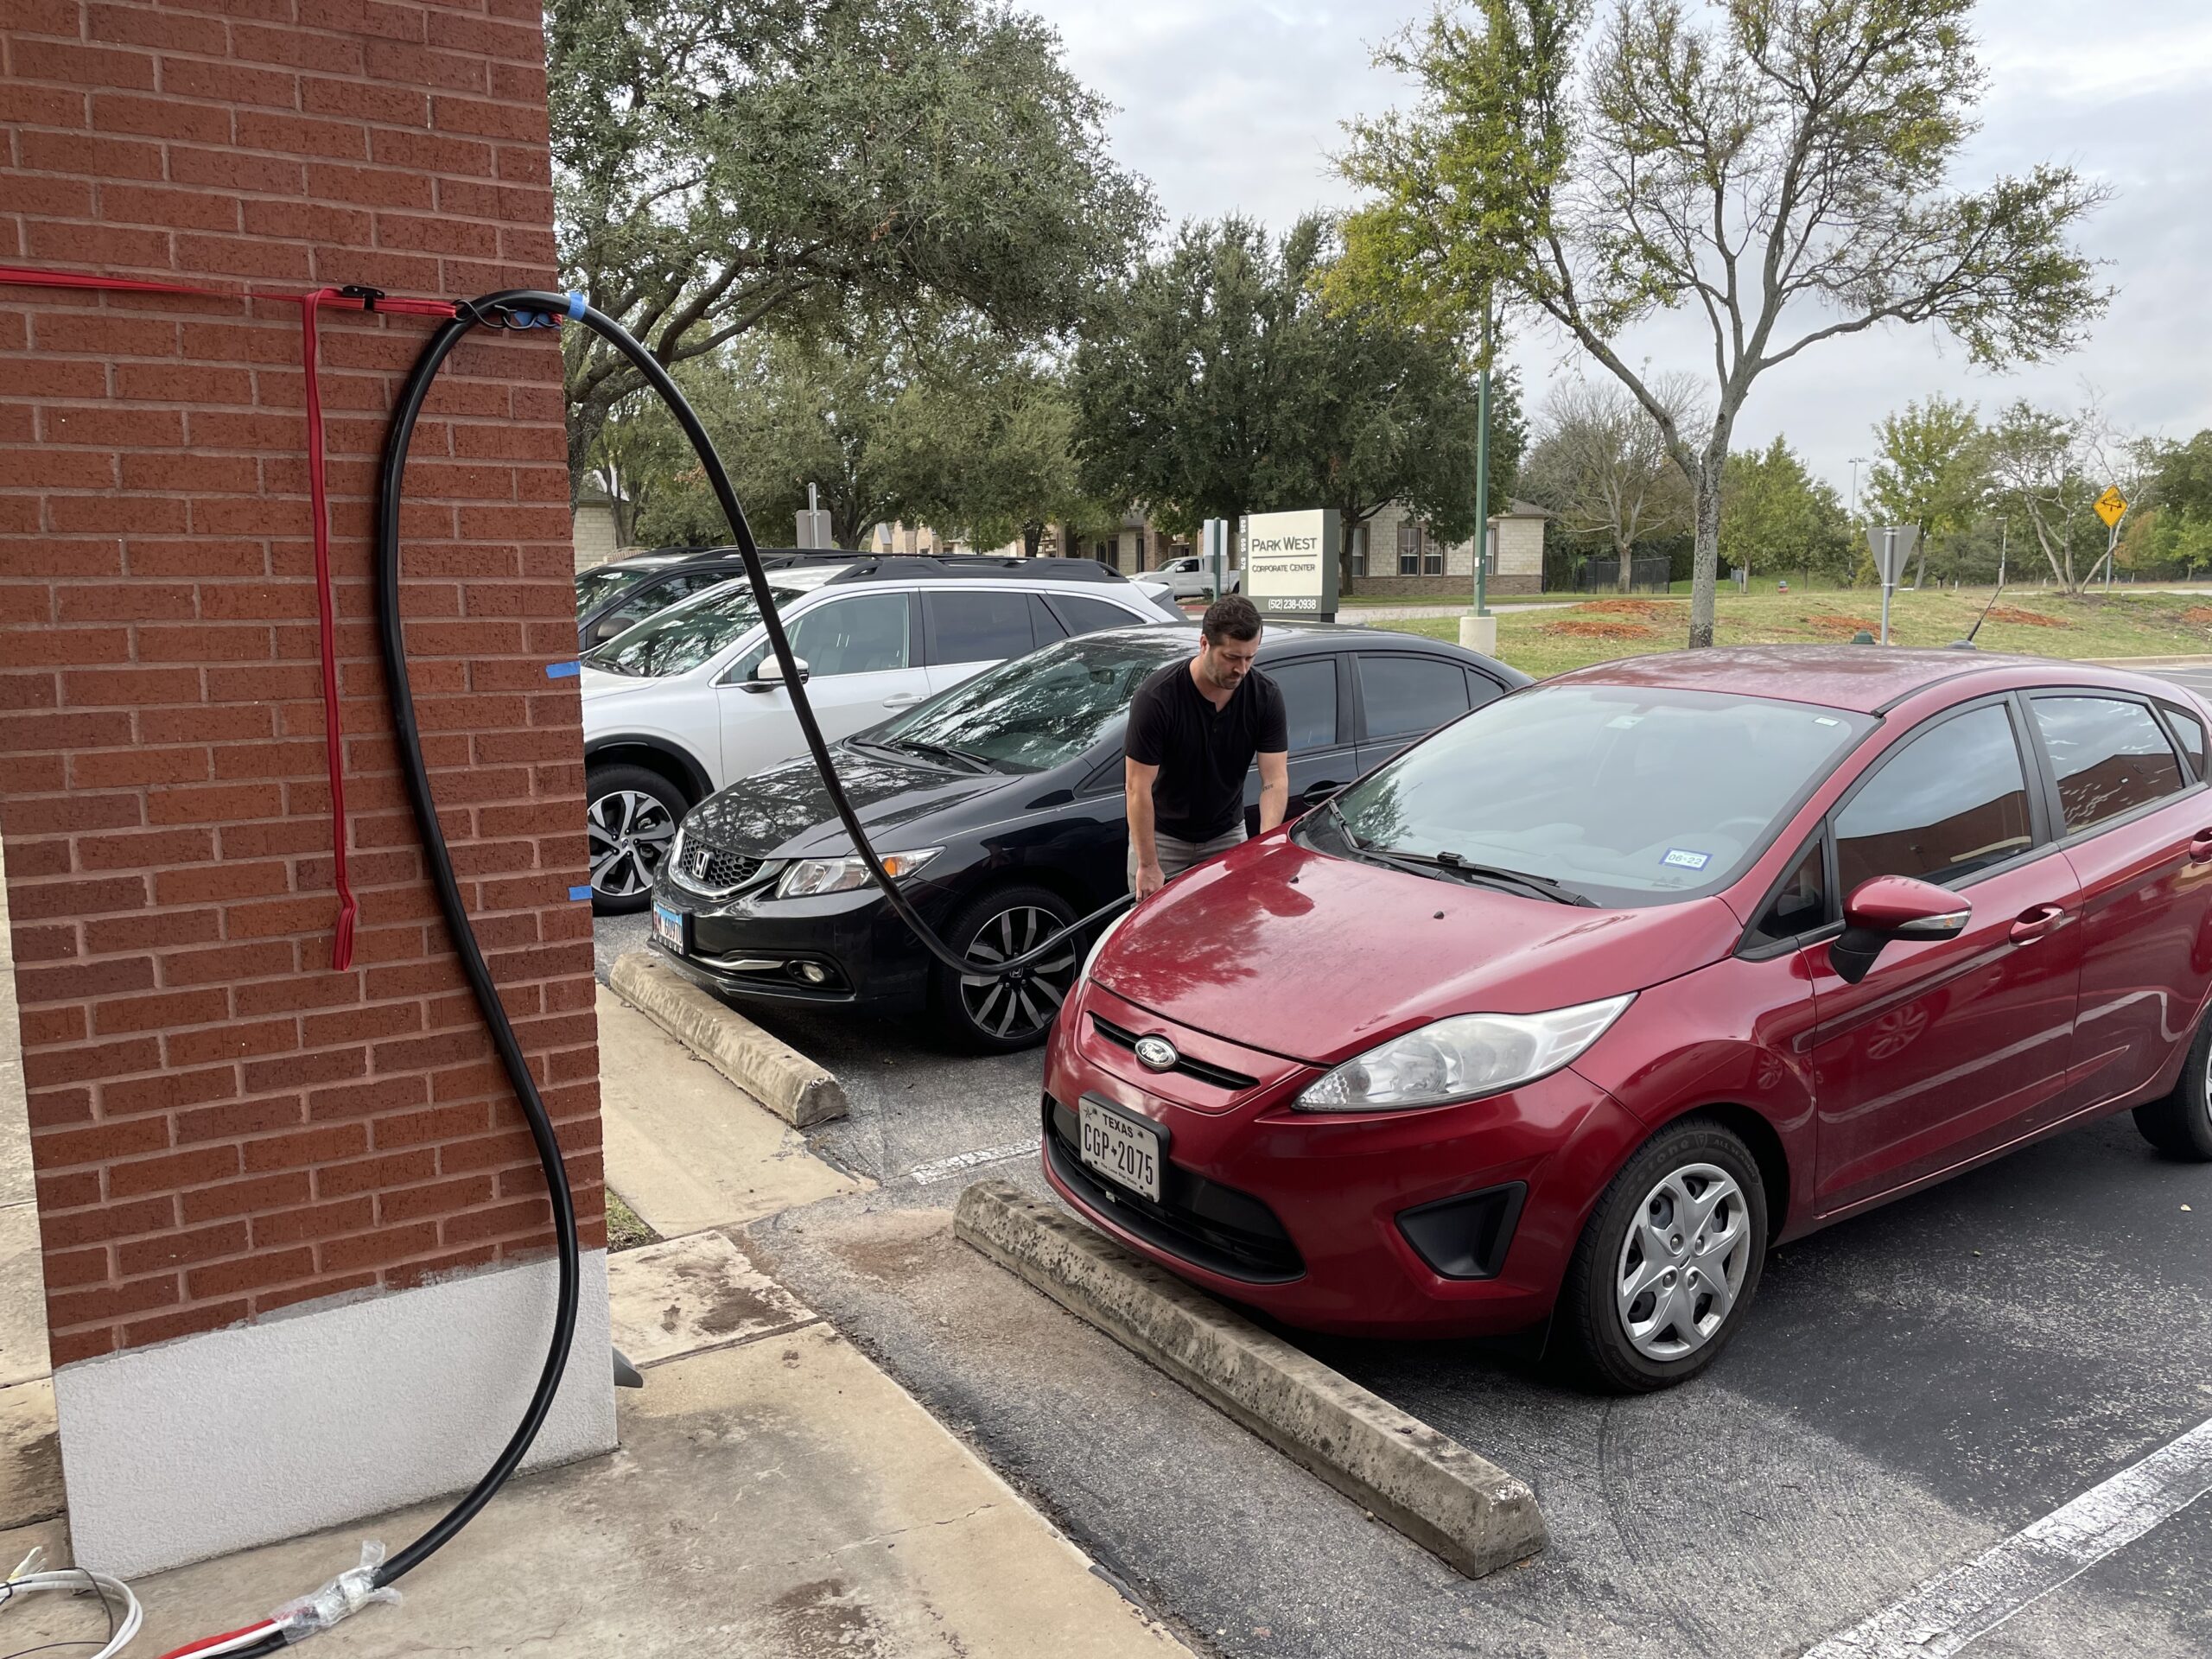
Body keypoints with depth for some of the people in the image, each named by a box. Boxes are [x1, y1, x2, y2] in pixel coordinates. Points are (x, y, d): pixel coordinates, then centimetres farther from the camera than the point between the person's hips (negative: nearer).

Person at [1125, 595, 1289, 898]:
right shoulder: (1157, 697, -26)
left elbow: (1275, 779, -15)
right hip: (1161, 835, -3)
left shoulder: (1265, 696, -14)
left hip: (1226, 834, 3)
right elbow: (1138, 787, -23)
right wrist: (1148, 866, -24)